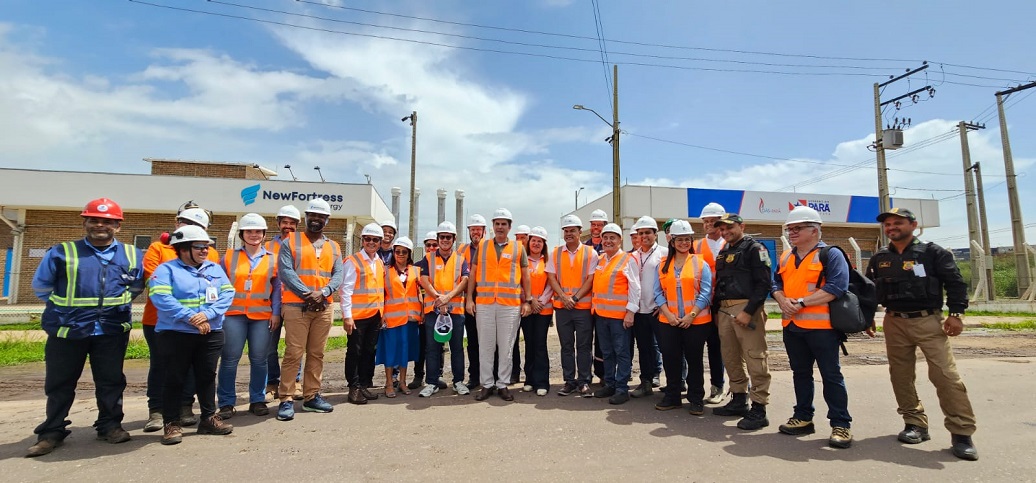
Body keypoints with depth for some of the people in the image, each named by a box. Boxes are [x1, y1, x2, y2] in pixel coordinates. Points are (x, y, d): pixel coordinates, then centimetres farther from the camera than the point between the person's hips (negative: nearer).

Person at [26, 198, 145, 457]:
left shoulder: (132, 255, 4)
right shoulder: (61, 253, -1)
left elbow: (137, 285, 17)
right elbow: (41, 285, 9)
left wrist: (118, 303, 5)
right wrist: (66, 306, 5)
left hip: (112, 330, 1)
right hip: (67, 329, -1)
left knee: (111, 381, 9)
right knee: (59, 384, 11)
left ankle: (110, 425, 22)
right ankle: (52, 432, 24)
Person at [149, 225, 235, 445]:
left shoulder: (215, 268, 10)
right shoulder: (166, 269, -3)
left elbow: (227, 293, -1)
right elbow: (160, 297, -17)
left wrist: (207, 314, -17)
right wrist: (190, 317, -22)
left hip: (211, 334, 4)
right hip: (175, 334, -4)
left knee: (207, 376, 11)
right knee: (175, 378, 4)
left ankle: (209, 418, 22)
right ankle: (172, 424, 16)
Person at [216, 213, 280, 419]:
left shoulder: (273, 259, 7)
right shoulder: (229, 257, 8)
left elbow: (276, 289, 7)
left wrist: (276, 312, -1)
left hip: (262, 316, 0)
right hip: (233, 314, 0)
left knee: (259, 359, 5)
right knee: (230, 359, 1)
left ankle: (257, 400, 17)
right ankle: (226, 403, 13)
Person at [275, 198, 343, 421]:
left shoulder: (334, 247, 14)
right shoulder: (291, 242, 3)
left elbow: (338, 275, 4)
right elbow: (285, 271, -8)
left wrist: (323, 292, -15)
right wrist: (307, 293, -18)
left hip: (323, 308, 4)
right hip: (296, 306, -4)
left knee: (317, 354, 9)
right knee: (293, 354, -5)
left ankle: (311, 396, 19)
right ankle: (286, 399, 3)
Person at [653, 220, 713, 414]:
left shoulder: (700, 263, 1)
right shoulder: (662, 264, 8)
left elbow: (706, 293, -5)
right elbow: (658, 292, 4)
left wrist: (692, 315, -14)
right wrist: (668, 314, -9)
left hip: (696, 321, -2)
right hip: (668, 321, 2)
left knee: (694, 360, 7)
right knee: (670, 359, 8)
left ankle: (696, 399, 20)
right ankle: (671, 396, 23)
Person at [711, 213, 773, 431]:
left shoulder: (754, 248, -4)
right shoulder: (723, 252, 20)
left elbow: (764, 283, -13)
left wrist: (748, 311, -19)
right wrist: (717, 310, 15)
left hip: (746, 308, -8)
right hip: (724, 310, 8)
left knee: (754, 359, -5)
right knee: (731, 357, 13)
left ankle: (759, 410, 1)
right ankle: (739, 400, 25)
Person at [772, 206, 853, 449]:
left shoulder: (830, 255, -6)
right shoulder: (786, 258, 15)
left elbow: (836, 287, -17)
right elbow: (777, 284, 15)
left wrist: (801, 302, -19)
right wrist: (783, 301, -8)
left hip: (821, 325, -7)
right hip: (791, 325, 7)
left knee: (831, 375, 0)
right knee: (800, 373, 14)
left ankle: (841, 424, 9)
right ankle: (803, 418, 25)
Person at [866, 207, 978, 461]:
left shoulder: (933, 252, -1)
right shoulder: (879, 259, 10)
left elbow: (955, 282, -3)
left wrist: (956, 314, -11)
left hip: (928, 320, -4)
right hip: (894, 323, 4)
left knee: (946, 375, -10)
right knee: (901, 375, 6)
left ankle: (961, 432, -1)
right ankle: (916, 424, 17)